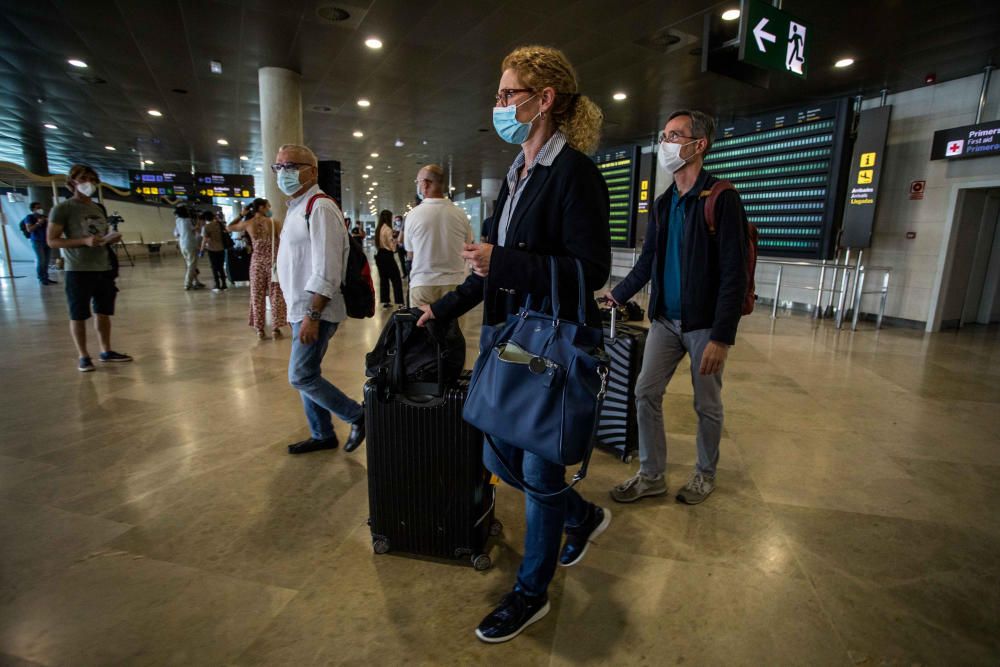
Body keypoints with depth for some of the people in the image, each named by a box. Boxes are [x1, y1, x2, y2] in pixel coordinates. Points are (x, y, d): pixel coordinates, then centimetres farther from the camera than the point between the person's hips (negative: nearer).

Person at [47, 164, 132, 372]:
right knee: (78, 316, 2)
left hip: (103, 269, 6)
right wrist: (84, 241, -23)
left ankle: (106, 351, 20)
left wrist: (112, 238, 0)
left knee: (103, 312, 10)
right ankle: (83, 356, 10)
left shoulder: (98, 209, 14)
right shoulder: (63, 209, -5)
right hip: (78, 271, -6)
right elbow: (52, 241, -9)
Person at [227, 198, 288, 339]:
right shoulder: (274, 223, -7)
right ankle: (275, 329, 5)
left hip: (257, 262, 2)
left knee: (257, 296, 8)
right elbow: (284, 243, -9)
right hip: (273, 261, -2)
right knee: (275, 296, 4)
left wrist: (242, 215, 20)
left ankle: (260, 330, 9)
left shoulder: (247, 224, 1)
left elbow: (228, 227, 18)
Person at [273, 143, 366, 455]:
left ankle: (358, 416, 9)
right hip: (301, 309, 10)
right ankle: (322, 435, 29)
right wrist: (300, 312, 17)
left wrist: (312, 315, -25)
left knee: (301, 377, -7)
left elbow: (326, 271, -23)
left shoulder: (320, 208, -15)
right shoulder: (296, 208, 16)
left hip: (316, 310, -10)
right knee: (305, 376, 14)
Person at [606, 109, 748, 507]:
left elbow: (733, 274, -16)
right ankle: (651, 476, 20)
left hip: (704, 324, -6)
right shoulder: (663, 204, 9)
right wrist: (618, 295, 18)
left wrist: (722, 337, -20)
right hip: (665, 320, 6)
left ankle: (705, 474, 32)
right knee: (645, 394, 4)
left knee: (707, 405, 9)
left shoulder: (721, 199, -11)